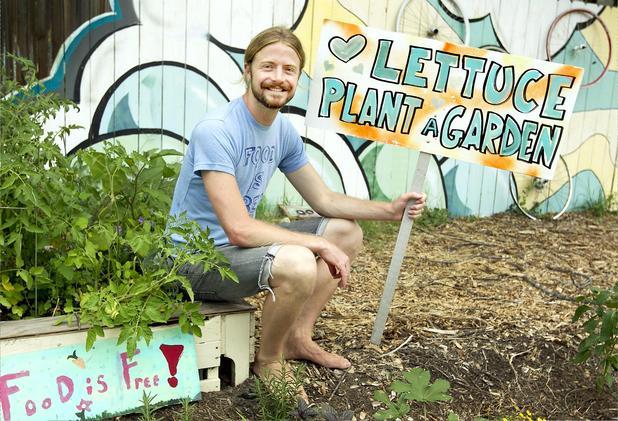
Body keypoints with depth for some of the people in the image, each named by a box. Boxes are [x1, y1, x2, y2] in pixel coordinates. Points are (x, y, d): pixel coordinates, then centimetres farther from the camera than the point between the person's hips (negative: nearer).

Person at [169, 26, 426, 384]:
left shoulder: (284, 131, 2)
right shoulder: (216, 131, -24)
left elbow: (325, 200, 9)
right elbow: (239, 229, -29)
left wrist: (390, 210, -4)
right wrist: (319, 244, -23)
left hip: (239, 244, 9)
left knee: (348, 233, 8)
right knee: (298, 264, -35)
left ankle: (298, 338, 12)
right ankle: (269, 361, -5)